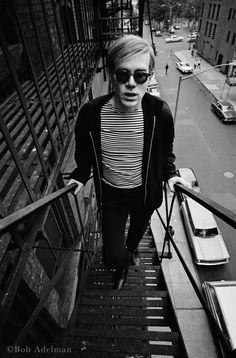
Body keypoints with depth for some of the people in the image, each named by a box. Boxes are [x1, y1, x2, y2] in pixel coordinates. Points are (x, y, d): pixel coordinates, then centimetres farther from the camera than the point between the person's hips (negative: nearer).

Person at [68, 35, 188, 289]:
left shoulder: (159, 112, -20)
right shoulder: (91, 113, -21)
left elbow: (166, 150, 0)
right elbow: (84, 153, -1)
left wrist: (170, 173, -11)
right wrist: (80, 176, -12)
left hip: (145, 192, 2)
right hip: (111, 194, -1)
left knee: (139, 227, 31)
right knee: (112, 257, 1)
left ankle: (132, 248, 71)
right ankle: (122, 264, 44)